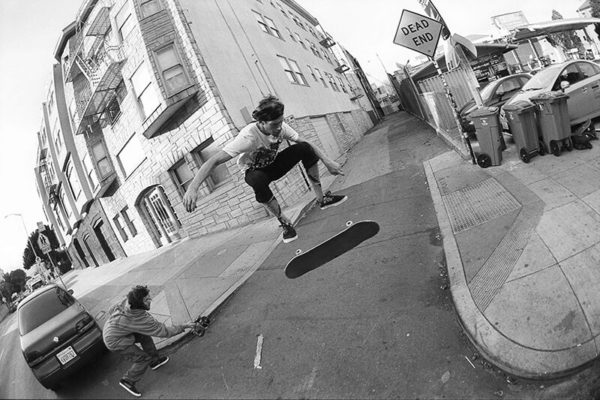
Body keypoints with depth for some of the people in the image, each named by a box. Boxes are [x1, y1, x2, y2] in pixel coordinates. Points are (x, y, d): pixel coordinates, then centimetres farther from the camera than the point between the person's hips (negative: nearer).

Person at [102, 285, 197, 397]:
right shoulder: (143, 320, -36)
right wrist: (184, 326, -21)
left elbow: (111, 310, -1)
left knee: (145, 337, 16)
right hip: (115, 342, -8)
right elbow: (164, 331, -29)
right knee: (144, 359, -1)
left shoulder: (126, 302, -18)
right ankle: (127, 381, 19)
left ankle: (155, 361, 33)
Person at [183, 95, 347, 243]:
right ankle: (284, 222, -20)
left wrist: (327, 162, -17)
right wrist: (192, 188, -51)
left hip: (274, 164, 4)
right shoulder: (248, 137, -36)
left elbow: (306, 143, -10)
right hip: (254, 171, -4)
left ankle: (322, 199, -8)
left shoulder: (280, 127, -20)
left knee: (304, 149, -19)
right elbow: (215, 160, -41)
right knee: (258, 181, -42)